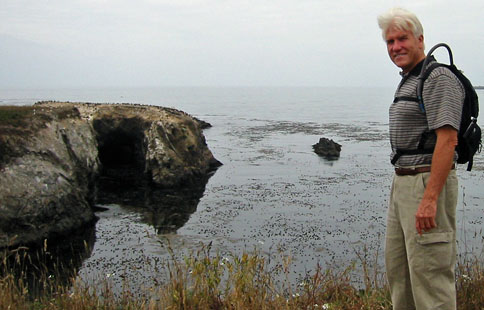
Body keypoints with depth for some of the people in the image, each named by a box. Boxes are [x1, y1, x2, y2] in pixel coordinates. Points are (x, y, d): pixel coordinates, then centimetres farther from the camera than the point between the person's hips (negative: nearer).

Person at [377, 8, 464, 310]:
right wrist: (402, 185, 19)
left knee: (429, 272, -7)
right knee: (397, 268, 16)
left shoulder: (439, 78, -12)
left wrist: (430, 199, -27)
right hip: (402, 182, 10)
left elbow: (447, 141, -21)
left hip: (429, 181, -10)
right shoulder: (408, 81, 18)